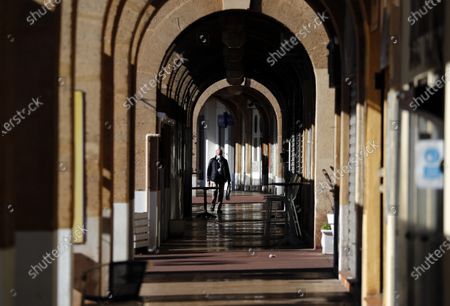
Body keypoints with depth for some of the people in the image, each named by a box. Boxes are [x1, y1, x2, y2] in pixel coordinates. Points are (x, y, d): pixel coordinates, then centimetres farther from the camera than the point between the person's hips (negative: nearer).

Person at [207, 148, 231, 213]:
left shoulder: (224, 161, 11)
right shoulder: (212, 160, 5)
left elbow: (227, 171, 14)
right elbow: (209, 170, 5)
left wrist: (228, 180, 10)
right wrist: (208, 180, -1)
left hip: (222, 179, 2)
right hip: (214, 179, -2)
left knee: (221, 194, 1)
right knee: (215, 193, -14)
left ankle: (219, 208, 5)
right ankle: (212, 206, 4)